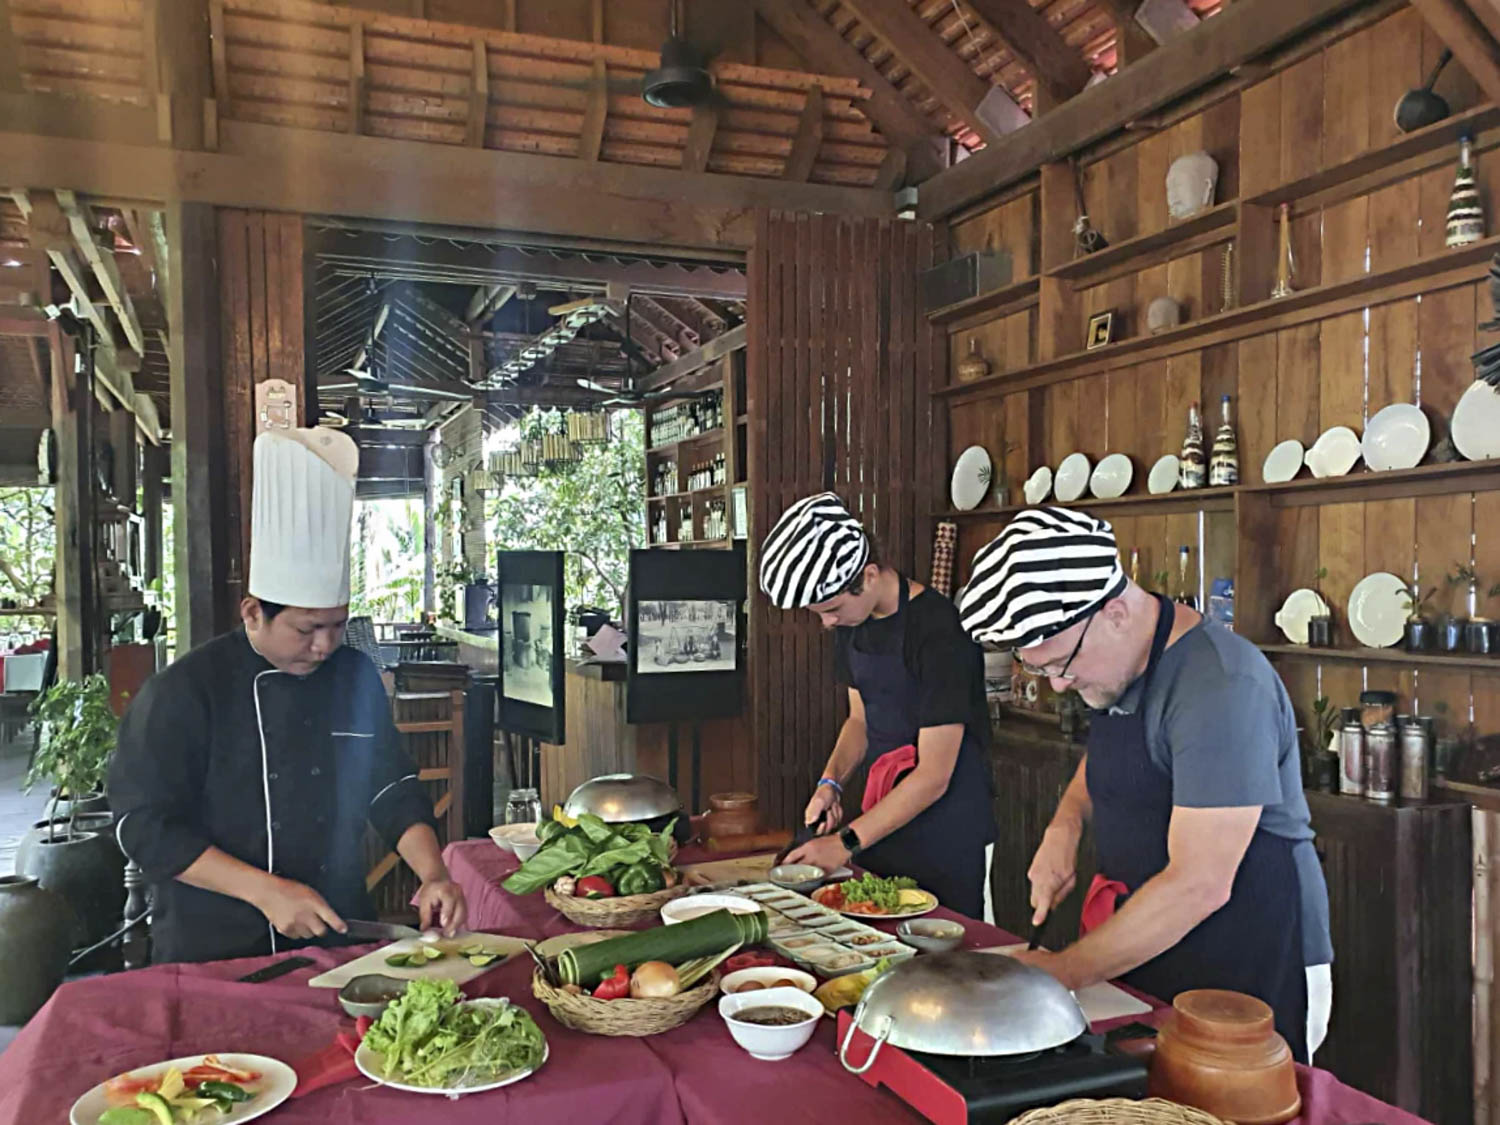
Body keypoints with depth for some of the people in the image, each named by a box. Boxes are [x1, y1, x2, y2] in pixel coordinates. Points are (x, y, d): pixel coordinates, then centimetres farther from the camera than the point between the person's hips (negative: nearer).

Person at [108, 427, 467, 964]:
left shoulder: (355, 677, 5)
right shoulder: (182, 692, -9)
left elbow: (392, 788, 10)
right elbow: (147, 826, -11)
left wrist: (433, 873, -5)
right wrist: (266, 890, -18)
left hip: (340, 936, 3)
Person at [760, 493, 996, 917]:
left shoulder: (938, 629, -23)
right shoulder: (851, 622, 1)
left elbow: (934, 776, -22)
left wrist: (847, 843, -20)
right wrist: (831, 782, -3)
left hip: (948, 838, -7)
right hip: (883, 817, 7)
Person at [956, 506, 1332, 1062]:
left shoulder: (1220, 687, -26)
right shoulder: (1116, 663, 1)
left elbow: (1198, 886, -28)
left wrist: (1064, 972, -21)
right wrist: (1066, 822, 0)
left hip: (1254, 976, -7)